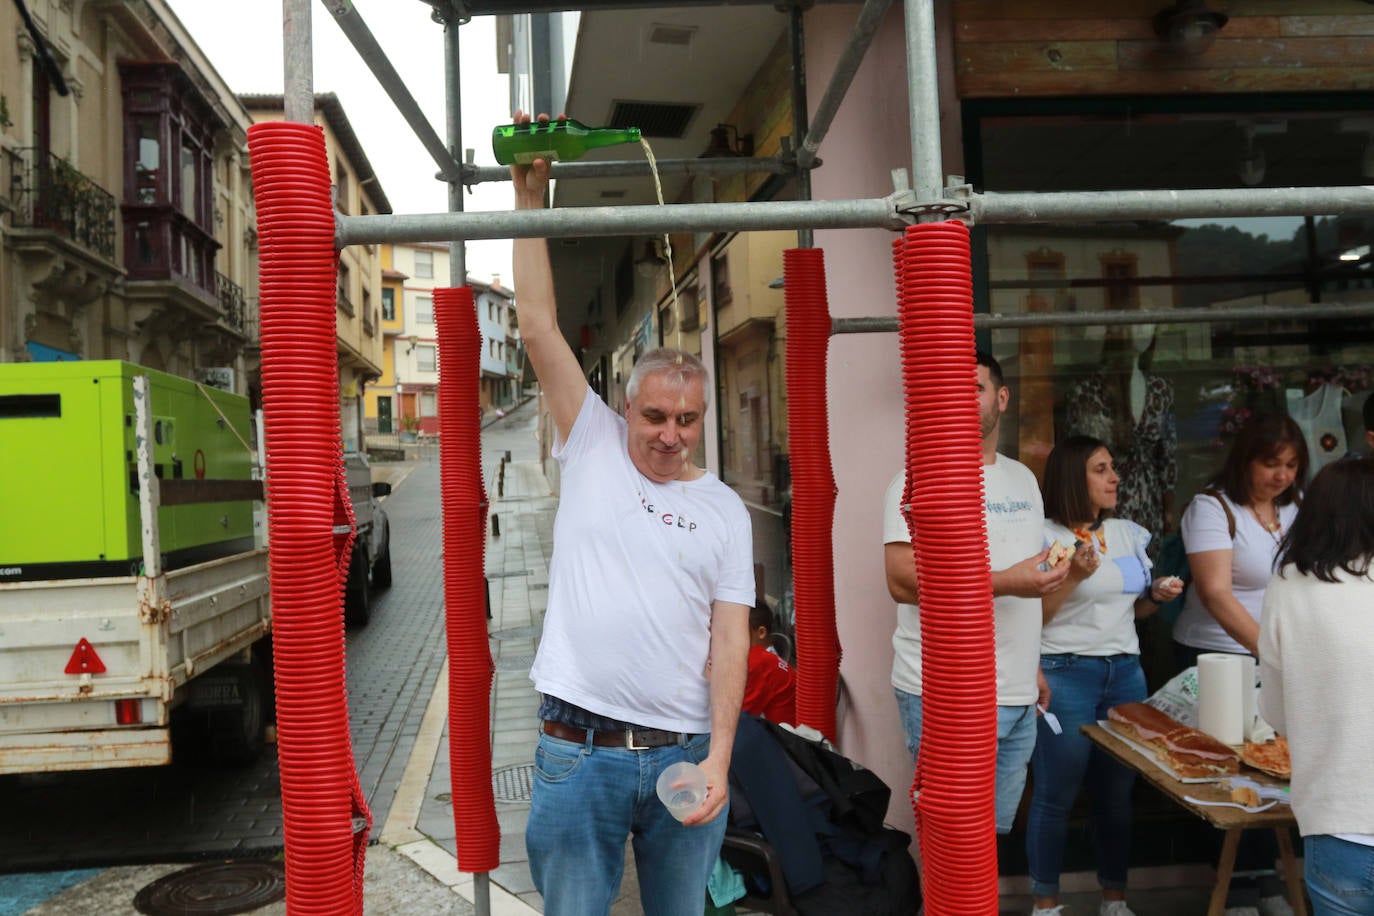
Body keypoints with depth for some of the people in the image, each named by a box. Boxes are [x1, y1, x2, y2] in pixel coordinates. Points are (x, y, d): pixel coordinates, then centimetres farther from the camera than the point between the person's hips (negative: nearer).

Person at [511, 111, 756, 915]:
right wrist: (531, 197, -3)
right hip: (579, 750, -1)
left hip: (686, 751, 1)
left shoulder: (724, 507, 5)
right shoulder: (593, 449, 3)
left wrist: (718, 758, -9)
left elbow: (730, 636, 0)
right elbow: (539, 326, -1)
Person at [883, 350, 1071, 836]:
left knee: (998, 832, 15)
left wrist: (1033, 666, 18)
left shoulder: (1023, 478, 15)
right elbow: (903, 581, -20)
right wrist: (1007, 582, -23)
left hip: (1019, 700, 7)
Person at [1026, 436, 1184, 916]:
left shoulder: (1128, 533, 11)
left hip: (1125, 671, 6)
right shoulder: (1044, 535, -9)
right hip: (1065, 673, -6)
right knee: (1055, 795, 1)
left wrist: (1156, 596, 1)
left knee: (1118, 791, 11)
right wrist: (1074, 576, -22)